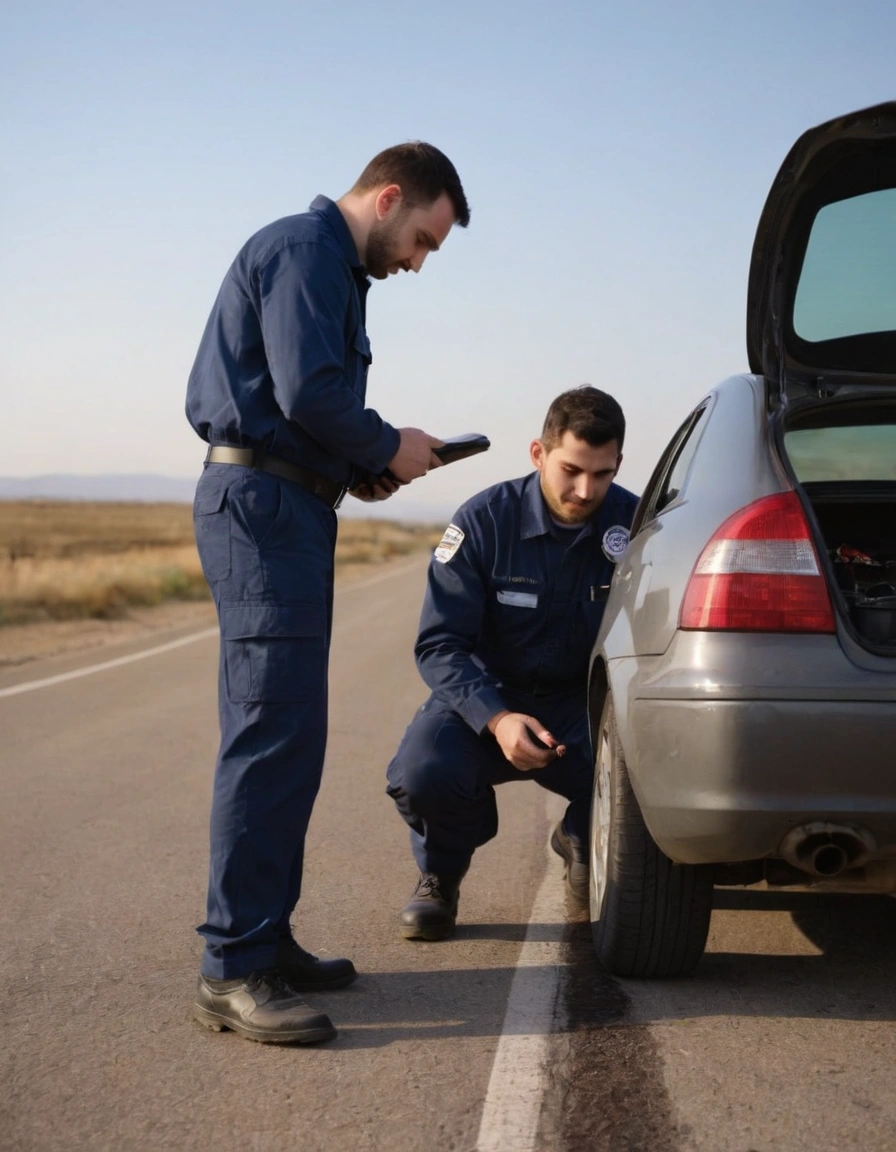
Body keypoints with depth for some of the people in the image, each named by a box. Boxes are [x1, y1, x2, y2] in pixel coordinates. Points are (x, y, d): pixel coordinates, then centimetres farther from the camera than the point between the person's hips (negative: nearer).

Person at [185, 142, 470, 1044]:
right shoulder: (304, 249, -9)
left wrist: (360, 467, 10)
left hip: (287, 510, 11)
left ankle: (264, 941, 18)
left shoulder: (332, 266, 24)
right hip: (262, 505, -11)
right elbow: (309, 392, -20)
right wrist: (387, 449, -5)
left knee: (285, 736, 12)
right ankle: (232, 970, -12)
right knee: (273, 734, -14)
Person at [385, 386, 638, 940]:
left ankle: (583, 838, 11)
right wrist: (496, 720, -32)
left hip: (584, 707, 2)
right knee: (422, 773, -34)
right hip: (487, 698, -2)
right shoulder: (485, 521, -14)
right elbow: (440, 644, -15)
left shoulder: (634, 524, -9)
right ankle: (440, 873, 5)